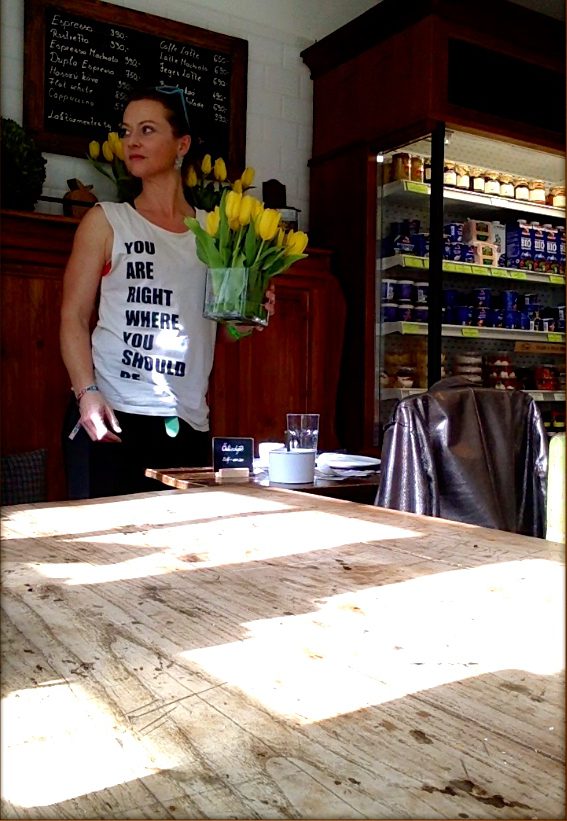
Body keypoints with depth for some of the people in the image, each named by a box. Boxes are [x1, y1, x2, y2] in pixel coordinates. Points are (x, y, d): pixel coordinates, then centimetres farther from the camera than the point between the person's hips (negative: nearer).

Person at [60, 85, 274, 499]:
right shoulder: (106, 221, 5)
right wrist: (87, 392, -15)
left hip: (188, 422, 3)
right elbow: (74, 317, -1)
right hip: (111, 417, -2)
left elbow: (226, 329, 18)